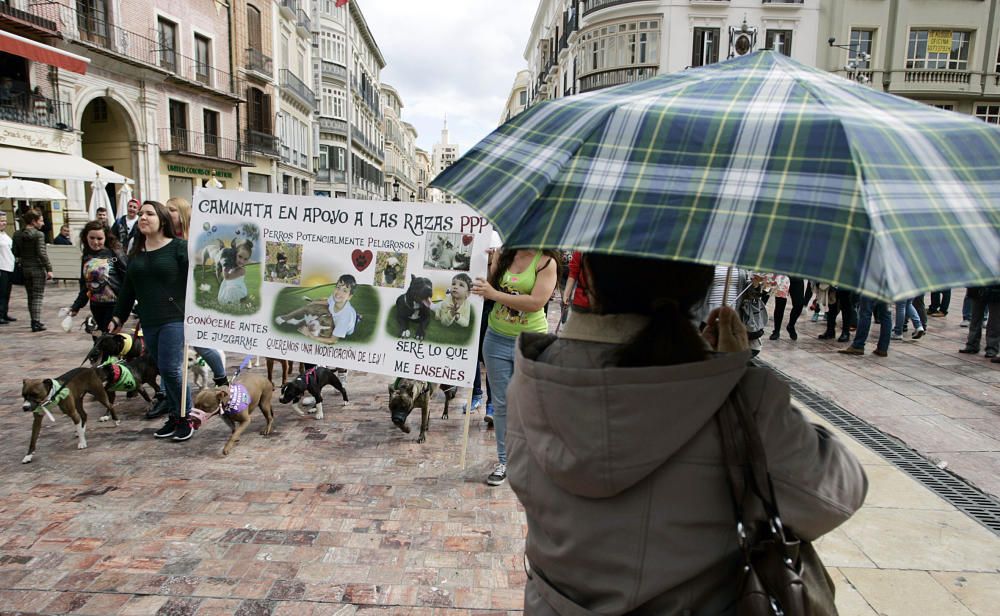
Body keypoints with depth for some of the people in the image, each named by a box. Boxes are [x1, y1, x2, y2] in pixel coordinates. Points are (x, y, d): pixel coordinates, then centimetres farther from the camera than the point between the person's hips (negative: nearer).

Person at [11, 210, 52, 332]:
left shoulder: (17, 234, 6)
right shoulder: (38, 234, -13)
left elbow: (16, 253, 7)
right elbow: (42, 253, -18)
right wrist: (49, 269, -16)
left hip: (25, 269, 6)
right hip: (38, 268, -6)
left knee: (30, 296, 15)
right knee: (38, 296, -2)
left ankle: (34, 321, 22)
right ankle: (36, 323, -6)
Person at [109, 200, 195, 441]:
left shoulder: (179, 247, -5)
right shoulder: (136, 252, 14)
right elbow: (128, 288, 20)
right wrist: (118, 317, 21)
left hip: (175, 318, -6)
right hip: (149, 322, 6)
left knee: (171, 369, -11)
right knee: (164, 372, 11)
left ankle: (185, 417, 4)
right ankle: (174, 417, 21)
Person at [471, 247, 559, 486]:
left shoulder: (546, 261, -12)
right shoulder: (503, 253, 2)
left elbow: (536, 302, -21)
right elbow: (488, 284, 8)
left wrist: (494, 294, -20)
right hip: (497, 339, 4)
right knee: (501, 403, 10)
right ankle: (504, 461, 24)